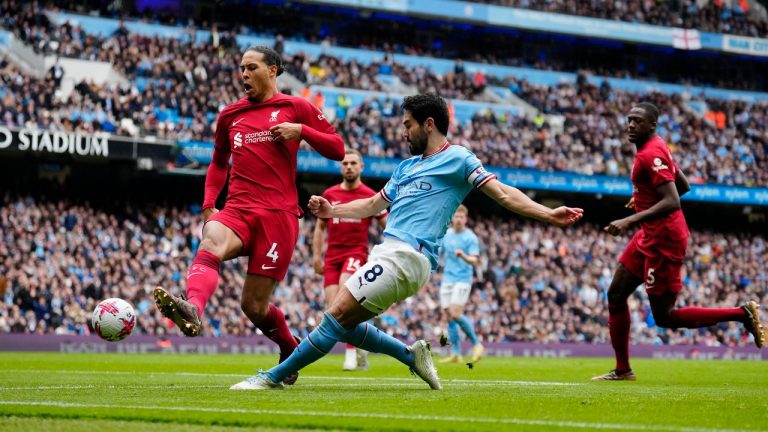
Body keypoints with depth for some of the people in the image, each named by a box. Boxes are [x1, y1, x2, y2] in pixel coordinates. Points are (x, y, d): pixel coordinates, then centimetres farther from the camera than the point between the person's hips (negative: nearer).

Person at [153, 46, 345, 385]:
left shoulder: (295, 108, 8)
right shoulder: (230, 115, 18)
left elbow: (337, 149, 7)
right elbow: (219, 163, 31)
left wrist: (301, 131, -9)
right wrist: (208, 205, 16)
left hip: (278, 214, -3)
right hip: (237, 209, 3)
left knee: (254, 306, -4)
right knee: (210, 245, -34)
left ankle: (290, 350, 25)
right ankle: (192, 310, -58)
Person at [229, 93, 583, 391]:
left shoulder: (457, 159, 1)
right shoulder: (406, 167, 25)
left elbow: (503, 194, -4)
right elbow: (372, 206, 33)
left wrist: (548, 214, -15)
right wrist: (332, 210, 20)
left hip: (407, 255, -9)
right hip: (388, 253, 9)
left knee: (338, 314, -15)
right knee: (345, 323, 3)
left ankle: (275, 376, -13)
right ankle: (411, 355, 12)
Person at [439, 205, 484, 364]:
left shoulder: (470, 237, -6)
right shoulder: (446, 234, 10)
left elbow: (474, 260, -15)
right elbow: (439, 253, 24)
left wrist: (463, 256, -33)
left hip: (462, 279, -6)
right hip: (447, 279, 6)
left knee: (456, 314, -18)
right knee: (449, 316, 1)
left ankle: (476, 344, -2)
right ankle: (456, 354, 6)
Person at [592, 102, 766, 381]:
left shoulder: (651, 154, -20)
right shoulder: (655, 148, 10)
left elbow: (672, 202, -28)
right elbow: (683, 186, 21)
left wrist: (630, 221, -32)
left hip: (662, 239, -10)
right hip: (650, 236, 10)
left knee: (664, 317, -4)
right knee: (616, 295, 11)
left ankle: (742, 314, 1)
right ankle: (622, 370, 18)